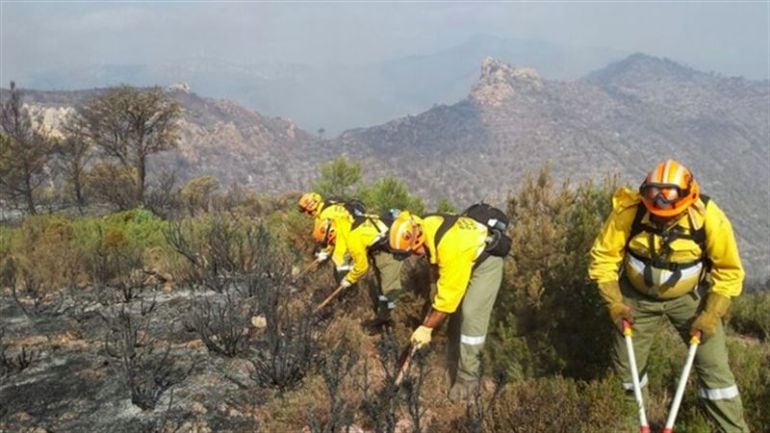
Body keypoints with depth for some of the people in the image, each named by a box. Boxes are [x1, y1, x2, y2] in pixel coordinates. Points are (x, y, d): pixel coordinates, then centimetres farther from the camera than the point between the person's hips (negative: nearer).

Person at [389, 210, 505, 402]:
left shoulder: (450, 246, -40)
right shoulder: (425, 227, -16)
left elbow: (449, 294, -32)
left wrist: (427, 327, -24)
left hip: (486, 261, -8)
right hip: (466, 259, 8)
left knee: (471, 314, -17)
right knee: (456, 313, 9)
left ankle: (468, 379, -7)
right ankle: (455, 368, 24)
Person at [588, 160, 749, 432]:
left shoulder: (709, 218, -27)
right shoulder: (628, 212, -27)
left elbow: (729, 271, -12)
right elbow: (603, 257, -12)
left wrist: (710, 315, -16)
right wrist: (614, 303, -16)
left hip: (690, 298, 0)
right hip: (639, 298, 1)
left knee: (714, 367, -2)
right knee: (626, 367, 10)